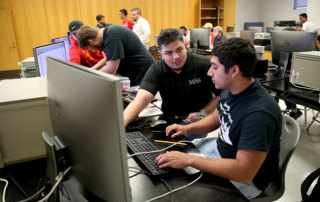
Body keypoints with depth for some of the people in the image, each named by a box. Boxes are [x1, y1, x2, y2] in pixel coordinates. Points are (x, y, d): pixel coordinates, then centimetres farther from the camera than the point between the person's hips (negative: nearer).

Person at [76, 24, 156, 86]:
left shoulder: (112, 37, -24)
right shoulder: (108, 30, 6)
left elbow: (110, 69, -22)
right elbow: (110, 58, 18)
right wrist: (92, 69, 11)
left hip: (144, 74, -10)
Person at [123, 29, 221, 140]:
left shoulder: (204, 64, -11)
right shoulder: (156, 71, -8)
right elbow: (142, 98, -22)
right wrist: (120, 123, -39)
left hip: (195, 121, -3)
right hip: (168, 119, 3)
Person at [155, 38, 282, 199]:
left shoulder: (259, 113, -35)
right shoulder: (229, 89, -6)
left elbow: (244, 173, -37)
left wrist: (189, 160, -35)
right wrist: (187, 128, -5)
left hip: (247, 178, -8)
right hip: (220, 148, 8)